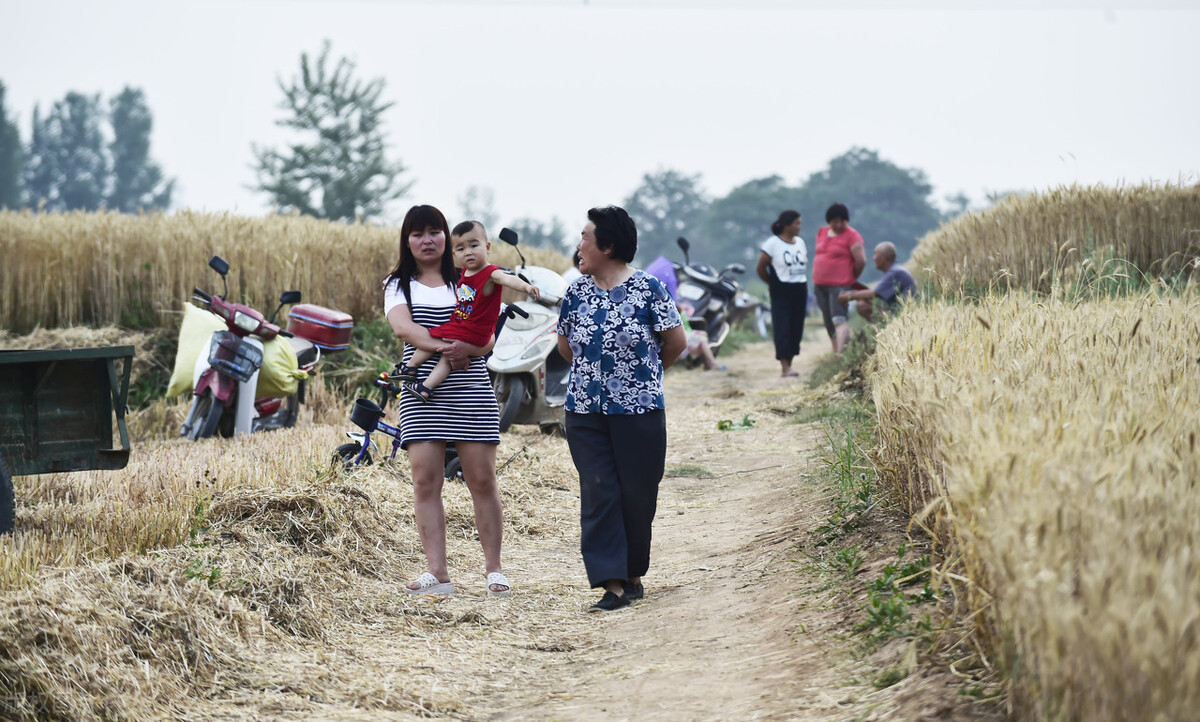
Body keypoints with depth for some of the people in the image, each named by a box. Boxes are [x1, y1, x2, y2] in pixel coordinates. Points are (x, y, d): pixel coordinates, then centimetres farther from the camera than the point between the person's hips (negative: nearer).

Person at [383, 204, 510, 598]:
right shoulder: (398, 285, 11)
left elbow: (488, 337, 3)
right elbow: (402, 326, -9)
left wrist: (468, 348, -20)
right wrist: (444, 348, -23)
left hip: (471, 389, 0)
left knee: (482, 479, -3)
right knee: (426, 480, -7)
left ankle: (494, 570, 4)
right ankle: (437, 573, -7)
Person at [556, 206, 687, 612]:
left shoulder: (648, 289, -8)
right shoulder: (577, 292, 6)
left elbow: (676, 342, -1)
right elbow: (566, 345, 19)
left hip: (639, 411, -3)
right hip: (586, 411, 3)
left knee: (637, 494, 3)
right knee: (598, 494, -4)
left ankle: (633, 574, 21)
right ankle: (612, 583, -5)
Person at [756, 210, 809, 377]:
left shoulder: (800, 242, 11)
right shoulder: (773, 243, -7)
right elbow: (760, 267, -3)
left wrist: (802, 283, 6)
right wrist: (771, 283, 7)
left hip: (800, 290, 6)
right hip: (781, 292, -6)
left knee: (796, 328, 5)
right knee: (782, 327, -9)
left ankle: (788, 364, 12)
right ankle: (785, 367, -13)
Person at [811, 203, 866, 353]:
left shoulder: (851, 236, -9)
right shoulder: (822, 232, 11)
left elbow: (861, 261, -14)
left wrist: (852, 278, -2)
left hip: (839, 285, -7)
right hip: (820, 284, 7)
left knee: (839, 320, -18)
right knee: (829, 323, 11)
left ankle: (840, 353, -26)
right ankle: (836, 351, 20)